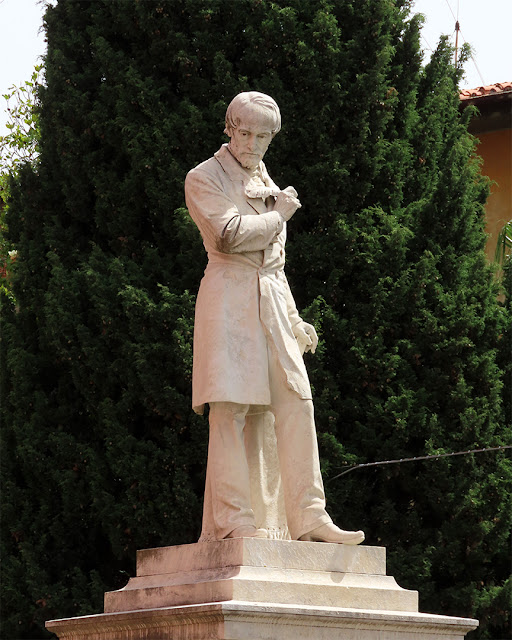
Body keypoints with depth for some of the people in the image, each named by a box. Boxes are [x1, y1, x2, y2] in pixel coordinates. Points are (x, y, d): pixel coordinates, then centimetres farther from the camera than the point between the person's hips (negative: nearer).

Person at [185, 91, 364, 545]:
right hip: (229, 299, -6)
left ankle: (309, 517, -3)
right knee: (231, 410, -10)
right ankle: (233, 521, -9)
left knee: (296, 404, -3)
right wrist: (279, 214, -2)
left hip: (272, 303, 6)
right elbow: (229, 234, -16)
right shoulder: (204, 179, 1)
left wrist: (294, 321, 22)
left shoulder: (266, 183, 23)